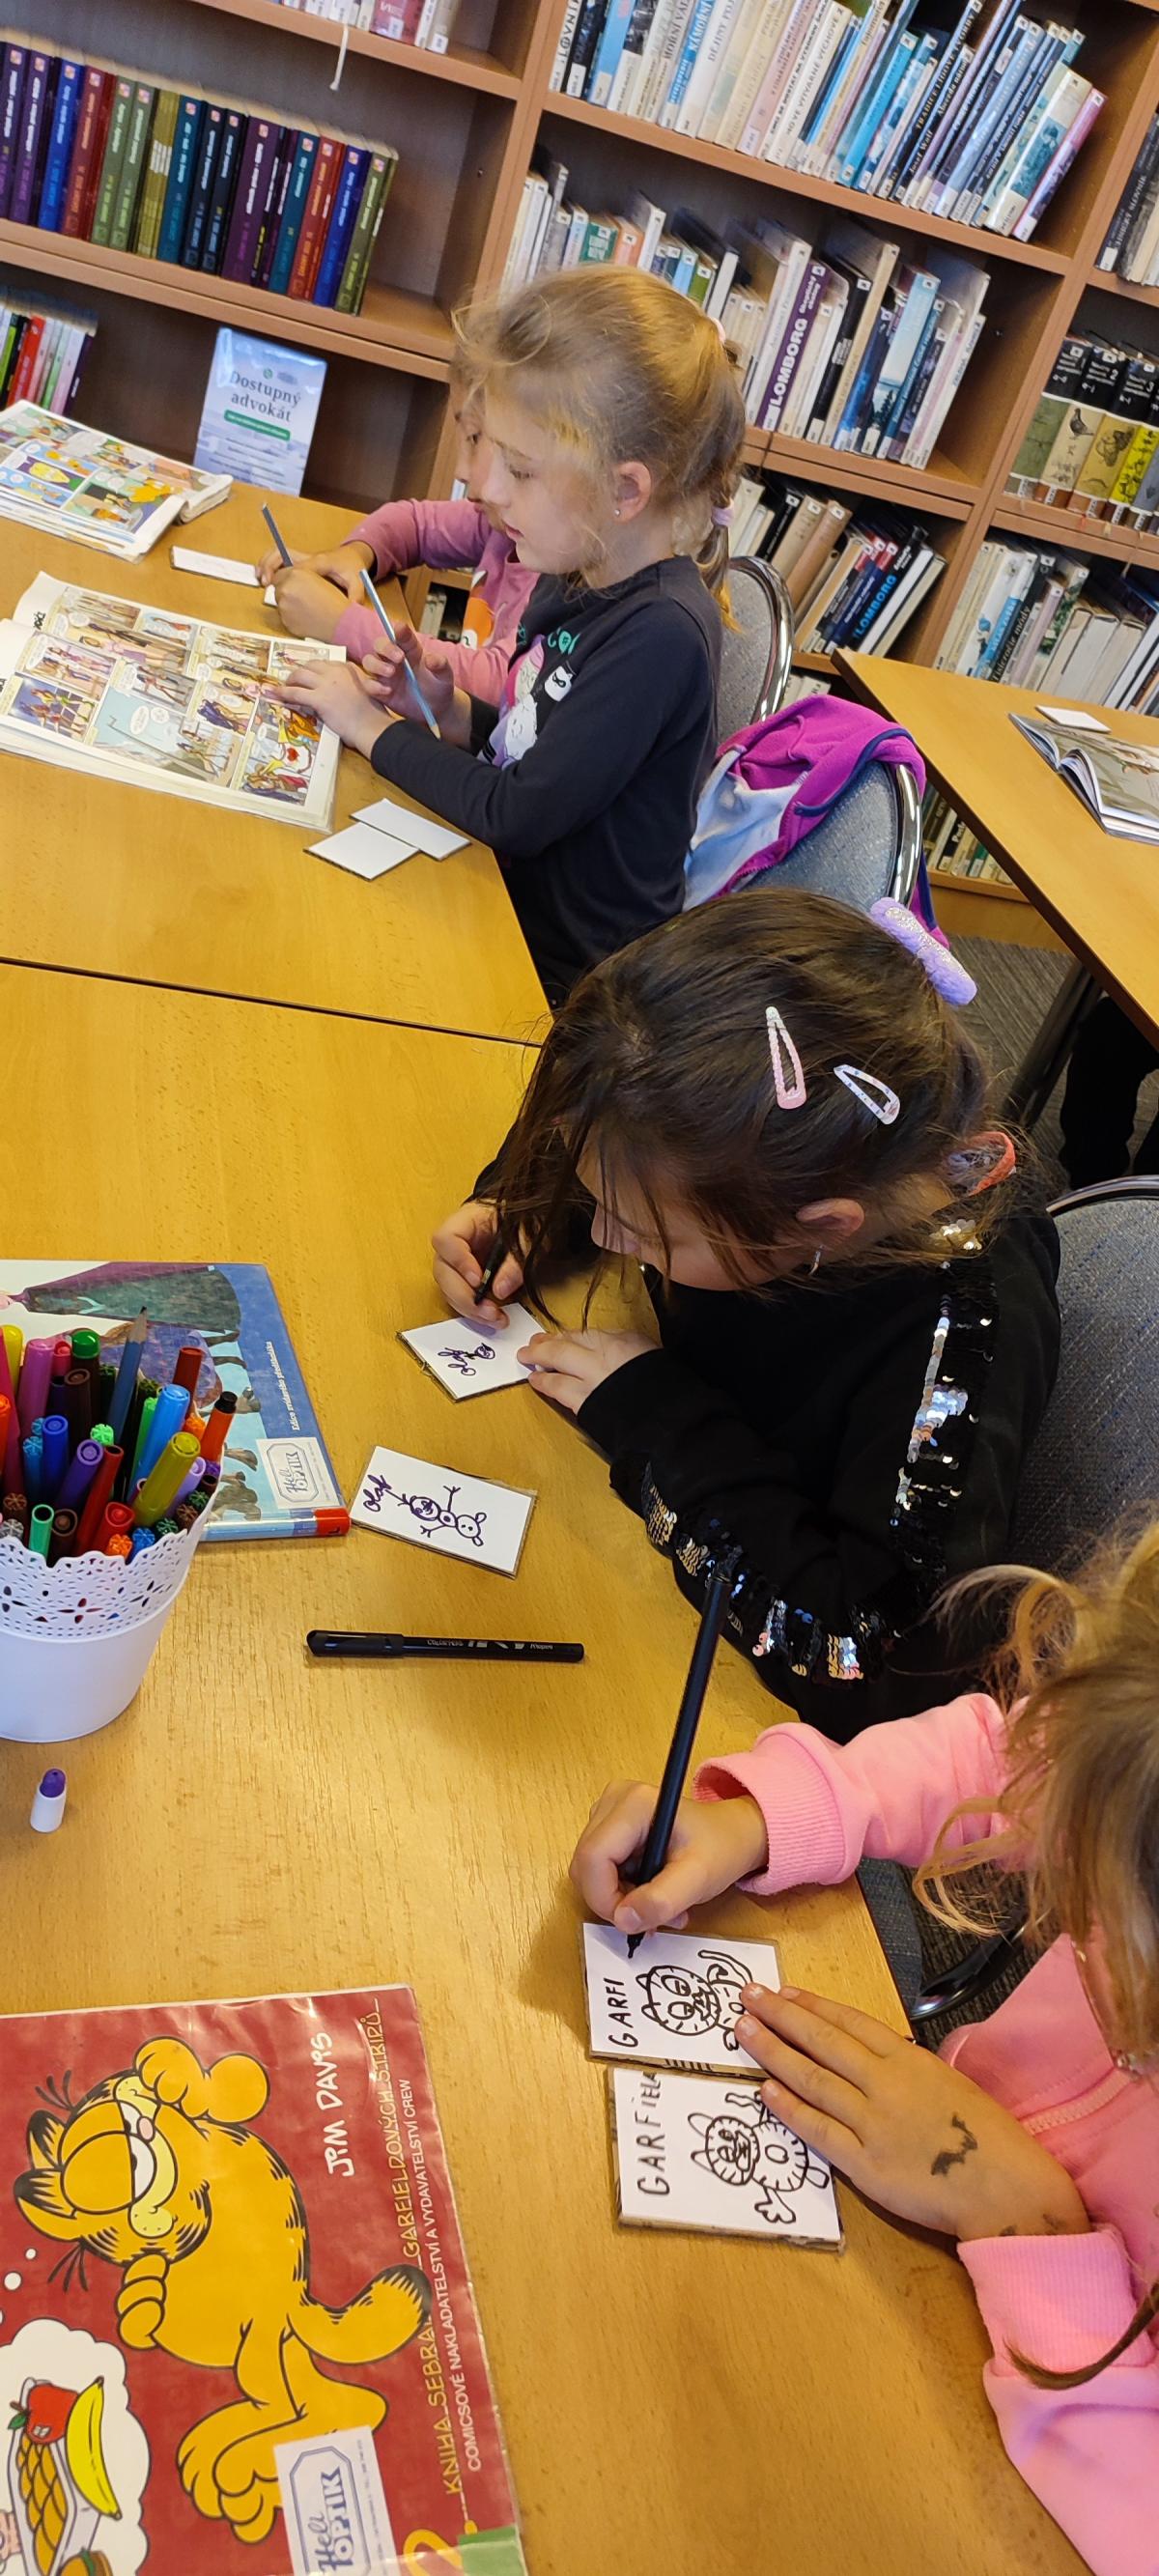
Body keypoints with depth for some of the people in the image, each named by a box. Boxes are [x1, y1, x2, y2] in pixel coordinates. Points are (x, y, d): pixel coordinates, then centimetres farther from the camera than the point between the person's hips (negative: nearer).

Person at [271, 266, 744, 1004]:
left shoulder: (662, 635, -25)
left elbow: (517, 815, -24)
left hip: (565, 982, -8)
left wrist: (371, 727, -12)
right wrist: (452, 711, -6)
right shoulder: (579, 579, 2)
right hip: (508, 893, 8)